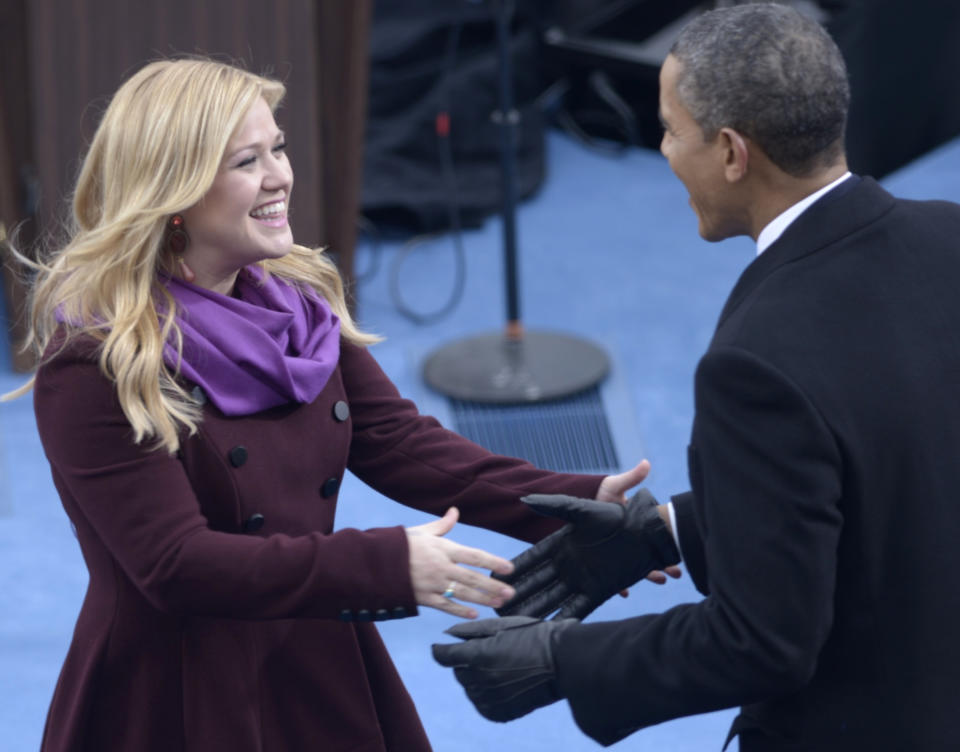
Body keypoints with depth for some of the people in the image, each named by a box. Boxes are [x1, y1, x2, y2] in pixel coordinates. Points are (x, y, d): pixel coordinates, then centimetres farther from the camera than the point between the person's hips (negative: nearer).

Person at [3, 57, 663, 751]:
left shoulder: (301, 297, 3)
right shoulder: (93, 366, -18)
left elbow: (395, 440, 0)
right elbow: (175, 565, -23)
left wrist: (579, 503, -13)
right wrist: (389, 565, -29)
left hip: (325, 678, 6)